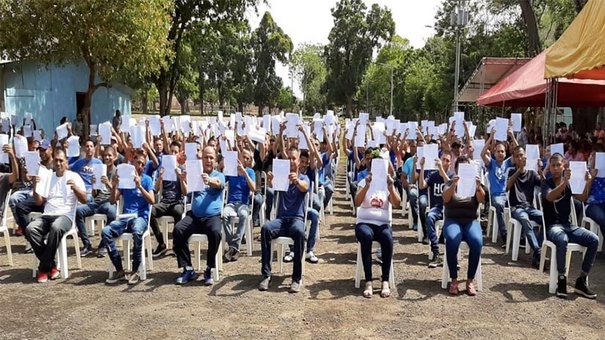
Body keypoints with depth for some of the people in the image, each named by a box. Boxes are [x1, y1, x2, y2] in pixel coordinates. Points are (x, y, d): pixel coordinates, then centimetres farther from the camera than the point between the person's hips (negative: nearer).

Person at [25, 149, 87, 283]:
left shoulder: (74, 176, 6)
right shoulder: (47, 177, 18)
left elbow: (84, 200, -2)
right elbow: (39, 202, 15)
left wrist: (75, 187, -19)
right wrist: (35, 186, -1)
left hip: (65, 216, -4)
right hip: (47, 216, 4)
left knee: (56, 228, -38)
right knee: (30, 229, -27)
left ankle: (44, 267, -24)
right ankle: (51, 265, -17)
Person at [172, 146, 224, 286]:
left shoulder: (219, 176, 7)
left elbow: (217, 183, -18)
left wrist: (209, 180, -43)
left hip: (213, 216, -3)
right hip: (194, 216, 3)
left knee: (215, 232, -34)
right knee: (177, 230, -25)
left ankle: (209, 270, -17)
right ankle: (188, 269, -15)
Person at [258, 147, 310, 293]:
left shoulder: (304, 178, 9)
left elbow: (304, 188, -17)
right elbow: (272, 185, -10)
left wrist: (296, 181, -42)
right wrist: (269, 180, -36)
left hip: (297, 218, -2)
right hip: (281, 219, 2)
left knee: (299, 231, -37)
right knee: (265, 228, -30)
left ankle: (297, 278, -30)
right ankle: (266, 274, -25)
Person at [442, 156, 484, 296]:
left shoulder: (474, 183, 11)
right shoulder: (450, 183, 7)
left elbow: (481, 199, -9)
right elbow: (446, 199, -14)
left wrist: (479, 187, -31)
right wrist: (453, 185, -34)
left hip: (471, 221, 1)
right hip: (453, 220, -1)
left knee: (477, 242, -31)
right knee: (452, 240, -34)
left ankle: (470, 280, -19)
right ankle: (454, 279, -22)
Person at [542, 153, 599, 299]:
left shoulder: (569, 183, 12)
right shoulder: (546, 183, -1)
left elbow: (583, 197, -3)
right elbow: (550, 197, -23)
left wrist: (588, 182, -20)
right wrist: (565, 181, -37)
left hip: (569, 225, 5)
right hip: (552, 226, -5)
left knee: (594, 240, -19)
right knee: (563, 240, -38)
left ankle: (581, 281, -11)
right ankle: (562, 279, -22)